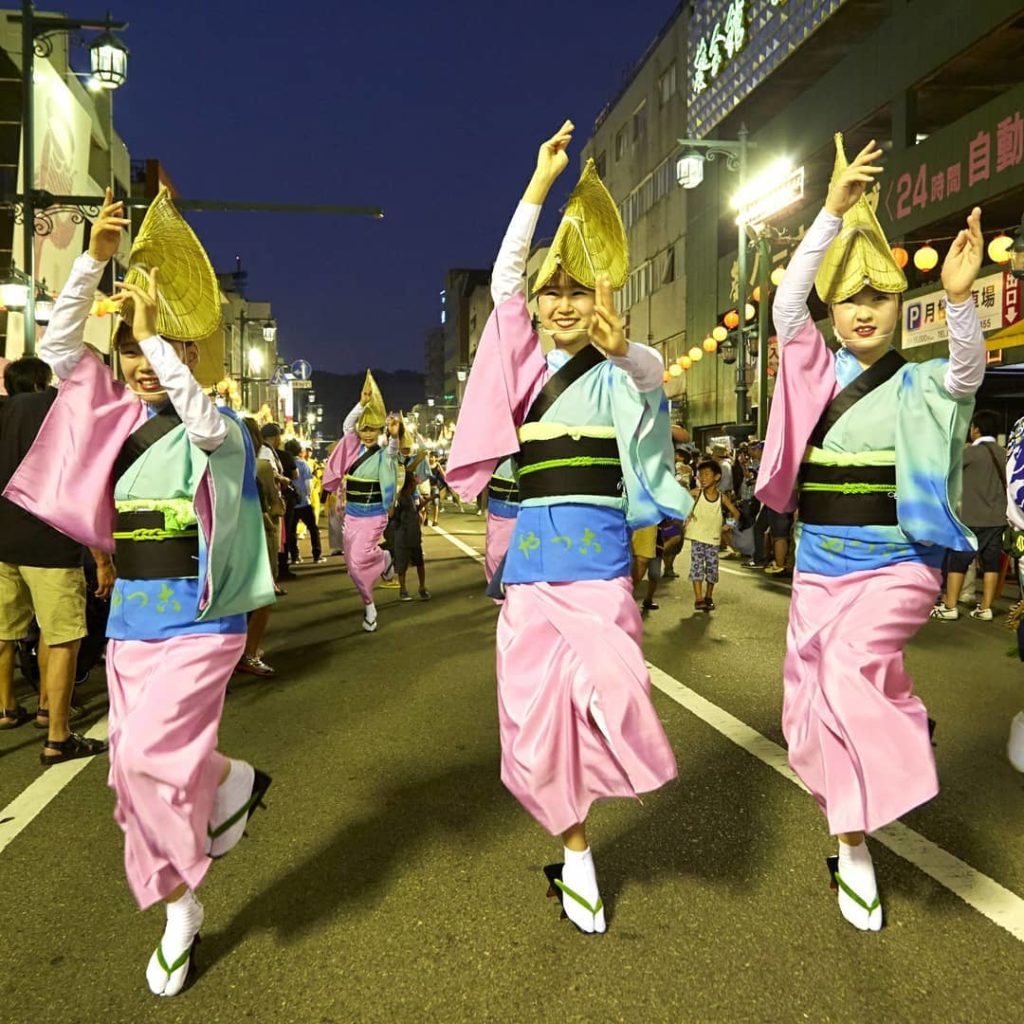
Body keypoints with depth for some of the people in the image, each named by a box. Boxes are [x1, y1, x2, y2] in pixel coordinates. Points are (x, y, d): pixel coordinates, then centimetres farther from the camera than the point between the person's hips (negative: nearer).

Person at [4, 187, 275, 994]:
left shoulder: (217, 427, -7)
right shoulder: (121, 420, 7)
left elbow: (208, 426, -31)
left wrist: (156, 333, -30)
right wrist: (94, 260, -8)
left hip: (199, 621, -6)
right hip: (132, 621, 6)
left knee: (151, 754, -17)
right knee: (135, 772, 9)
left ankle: (233, 781, 17)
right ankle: (181, 912, 27)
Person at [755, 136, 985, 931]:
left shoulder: (919, 385, -2)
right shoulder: (817, 374, 4)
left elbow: (967, 375, -23)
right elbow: (786, 302, -10)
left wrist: (959, 298, -40)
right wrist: (834, 211, -17)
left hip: (894, 566, -3)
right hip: (818, 569, 3)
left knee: (852, 666, -29)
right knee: (811, 714, 6)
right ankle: (853, 845, 26)